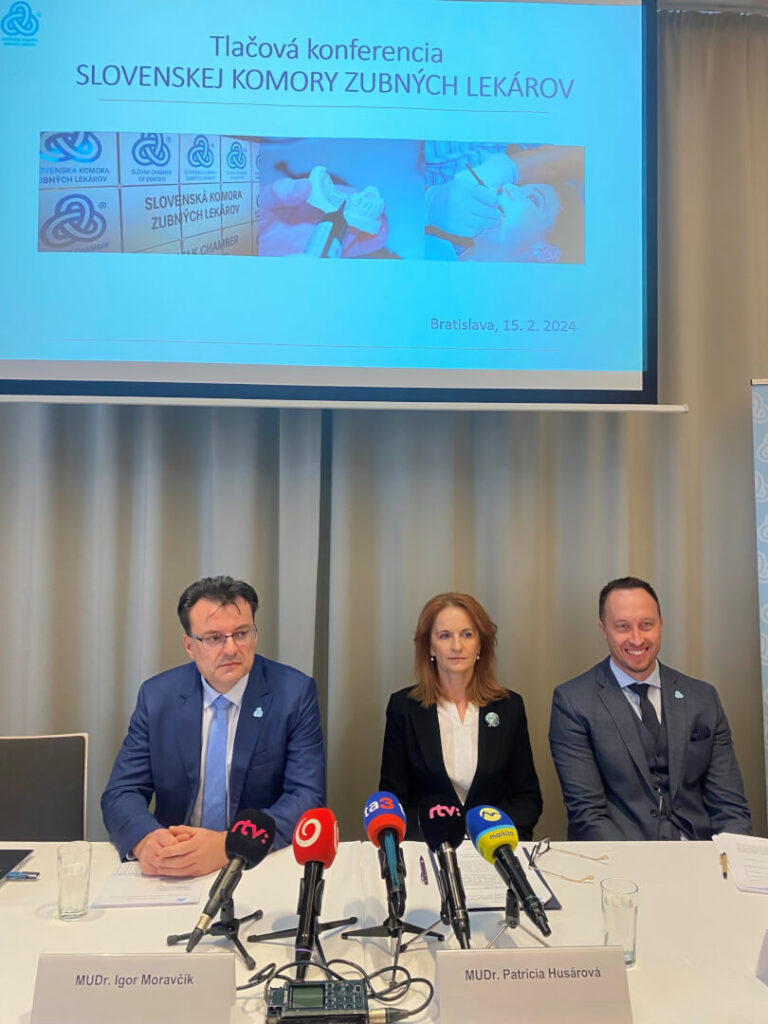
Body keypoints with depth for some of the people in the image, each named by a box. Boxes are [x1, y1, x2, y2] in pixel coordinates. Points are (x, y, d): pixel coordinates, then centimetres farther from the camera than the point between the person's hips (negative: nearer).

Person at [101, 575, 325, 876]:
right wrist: (147, 840, -24)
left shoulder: (295, 693, -8)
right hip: (174, 870, 2)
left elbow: (307, 798, -12)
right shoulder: (157, 696, 0)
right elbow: (120, 794, -2)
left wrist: (229, 845, -27)